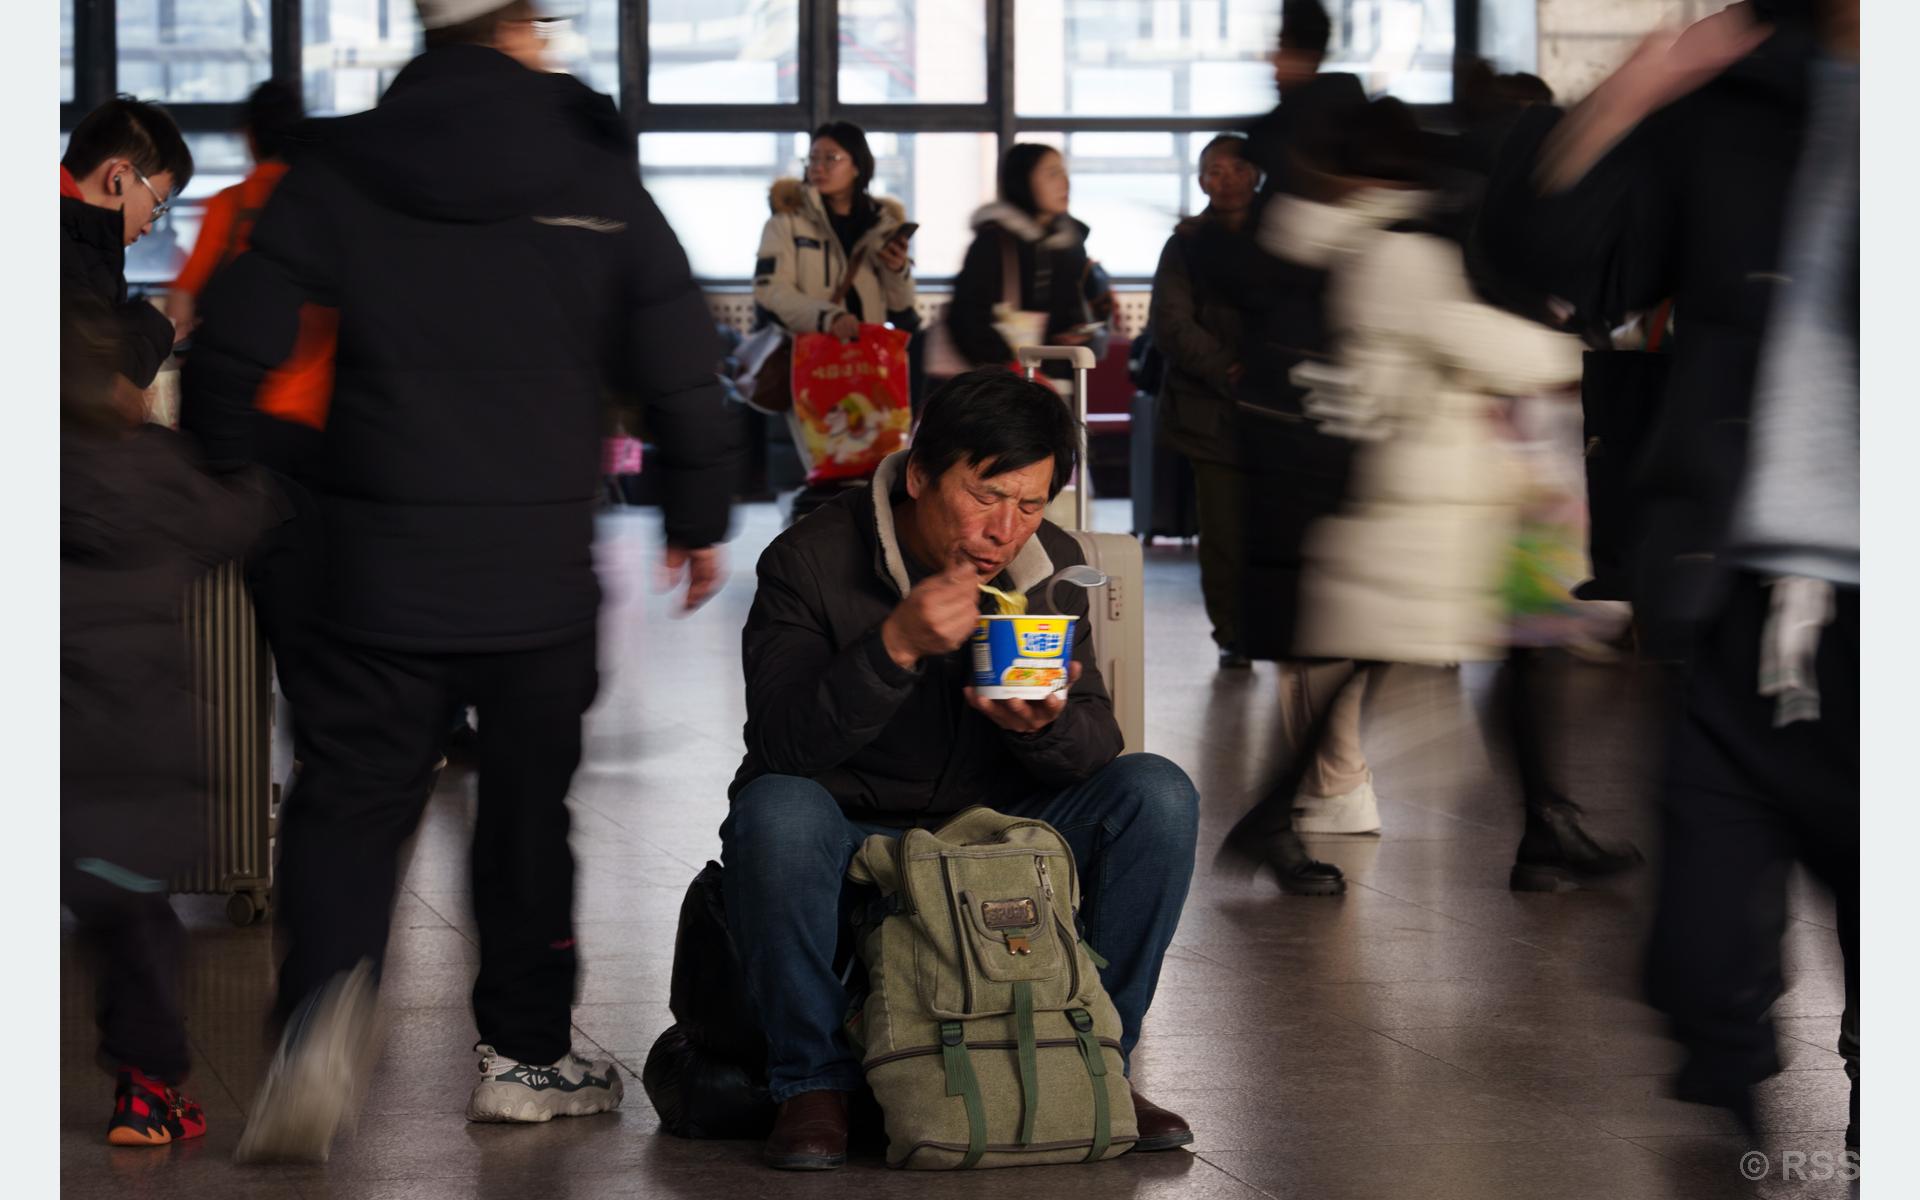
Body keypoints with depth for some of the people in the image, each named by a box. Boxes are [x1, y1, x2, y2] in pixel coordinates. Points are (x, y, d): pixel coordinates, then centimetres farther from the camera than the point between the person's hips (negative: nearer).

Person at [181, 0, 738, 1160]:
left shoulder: (336, 168, 0)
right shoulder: (595, 173, 0)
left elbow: (235, 346, -3)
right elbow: (678, 358, 0)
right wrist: (700, 516, 12)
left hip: (379, 563, 0)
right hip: (543, 566, 0)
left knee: (349, 797, 4)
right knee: (530, 802, 15)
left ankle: (325, 1000, -23)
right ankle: (527, 1053, 23)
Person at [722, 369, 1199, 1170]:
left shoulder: (1050, 565, 0)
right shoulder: (809, 562, -14)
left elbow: (1095, 748, -3)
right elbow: (778, 747, -24)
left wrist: (1047, 727, -28)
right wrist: (895, 647, -36)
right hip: (852, 846, -4)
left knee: (1157, 794, -18)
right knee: (774, 812, -36)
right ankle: (814, 1082, -18)